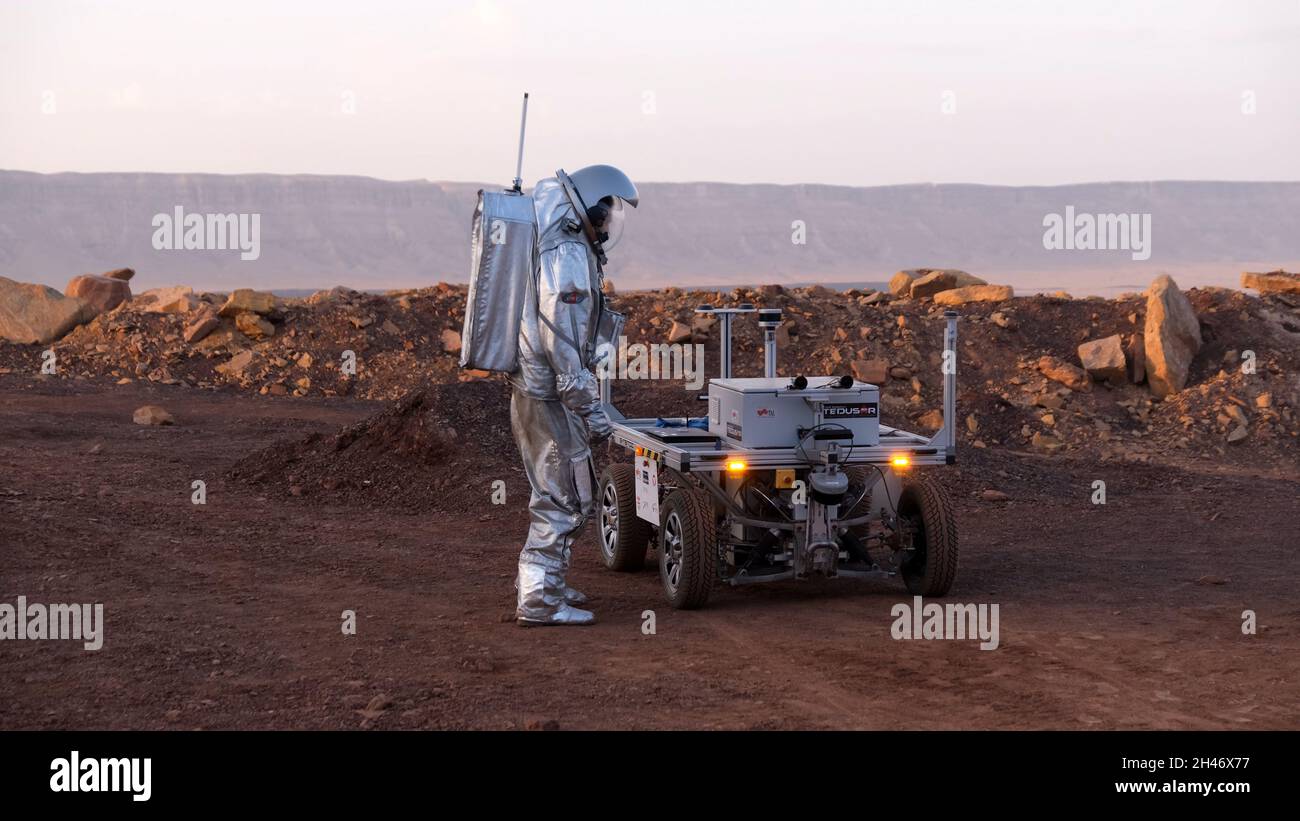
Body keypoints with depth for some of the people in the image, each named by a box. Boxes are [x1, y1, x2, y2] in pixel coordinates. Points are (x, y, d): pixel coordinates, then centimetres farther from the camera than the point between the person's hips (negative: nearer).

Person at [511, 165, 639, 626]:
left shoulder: (561, 249, 15)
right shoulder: (569, 256, -17)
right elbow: (562, 339, -22)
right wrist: (590, 407, -20)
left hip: (534, 391, 10)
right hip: (550, 396, -10)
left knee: (559, 492, 21)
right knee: (564, 496, -5)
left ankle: (537, 580, 31)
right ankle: (538, 600, -3)